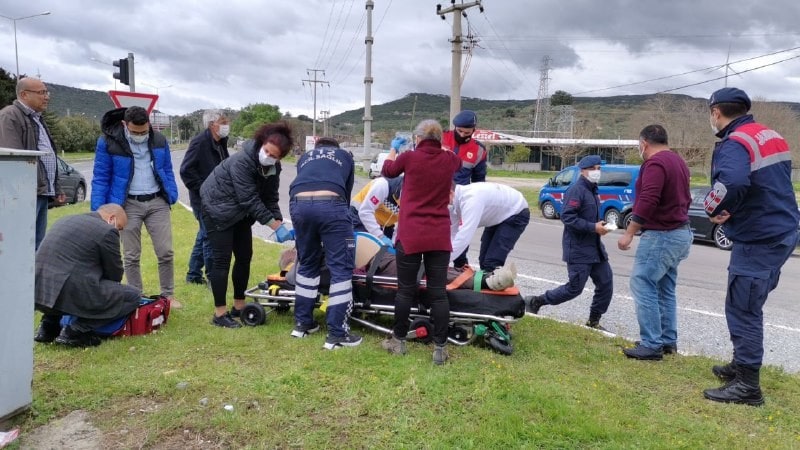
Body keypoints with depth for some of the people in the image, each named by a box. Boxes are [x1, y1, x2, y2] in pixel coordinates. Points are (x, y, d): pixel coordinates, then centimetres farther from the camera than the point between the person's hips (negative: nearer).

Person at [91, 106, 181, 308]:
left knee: (165, 252, 2)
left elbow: (167, 171, 14)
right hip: (128, 205, -2)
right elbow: (100, 178, -3)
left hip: (157, 202, 2)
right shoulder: (108, 142, -6)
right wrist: (98, 211, -7)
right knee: (131, 256, 6)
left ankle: (168, 295, 16)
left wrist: (172, 196, 4)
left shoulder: (159, 140, 3)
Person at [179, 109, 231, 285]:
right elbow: (186, 170, -19)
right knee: (209, 237, -4)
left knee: (204, 235, 16)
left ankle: (194, 274, 29)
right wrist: (202, 190, -18)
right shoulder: (200, 142, -16)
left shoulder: (220, 143, 9)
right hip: (203, 199, -9)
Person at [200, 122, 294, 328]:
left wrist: (280, 223, -17)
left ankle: (239, 306, 21)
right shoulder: (242, 161, -30)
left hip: (240, 212, 8)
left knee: (244, 257, 8)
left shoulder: (273, 169, -6)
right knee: (222, 260, -7)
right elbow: (250, 199, -32)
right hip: (218, 209, -8)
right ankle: (219, 313, 1)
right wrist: (275, 226, -31)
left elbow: (270, 199, -3)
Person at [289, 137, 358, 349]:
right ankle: (337, 334, 0)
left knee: (307, 264, 21)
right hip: (330, 204, -4)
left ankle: (302, 323, 29)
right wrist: (342, 214, 42)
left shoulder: (305, 157, 36)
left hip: (299, 203, 4)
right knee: (341, 268, 1)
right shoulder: (345, 155, 31)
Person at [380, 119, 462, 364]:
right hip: (439, 236, 2)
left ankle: (398, 341, 20)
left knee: (406, 290, 8)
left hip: (411, 234, -2)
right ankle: (440, 347, 8)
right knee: (438, 292, 4)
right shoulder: (449, 160, 2)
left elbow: (387, 171, 17)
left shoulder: (409, 157, -5)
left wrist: (393, 150, 37)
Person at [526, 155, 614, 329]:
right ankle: (536, 302, 12)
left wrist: (600, 226, 5)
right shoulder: (576, 190, -15)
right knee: (575, 288, -4)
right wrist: (593, 227, -23)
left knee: (606, 283, 7)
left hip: (595, 247, 9)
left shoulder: (592, 190, 15)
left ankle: (594, 321, 21)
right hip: (578, 250, -9)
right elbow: (567, 216, -24)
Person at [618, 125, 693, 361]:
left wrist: (629, 233, -21)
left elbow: (647, 201, -25)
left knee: (643, 286, -8)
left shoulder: (655, 163, -16)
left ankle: (652, 345, -7)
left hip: (661, 235, -10)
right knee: (665, 289, 15)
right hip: (679, 233, 11)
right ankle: (668, 341, 20)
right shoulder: (678, 161, 17)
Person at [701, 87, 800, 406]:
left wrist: (713, 209, -18)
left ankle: (747, 385, 2)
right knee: (748, 305, 20)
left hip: (758, 239, -10)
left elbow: (731, 183, -39)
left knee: (743, 309, -3)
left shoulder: (734, 144, -18)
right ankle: (742, 365, 31)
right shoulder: (772, 137, 13)